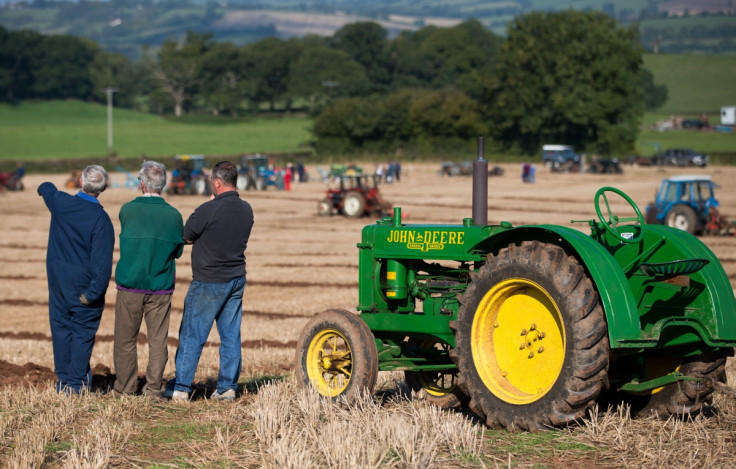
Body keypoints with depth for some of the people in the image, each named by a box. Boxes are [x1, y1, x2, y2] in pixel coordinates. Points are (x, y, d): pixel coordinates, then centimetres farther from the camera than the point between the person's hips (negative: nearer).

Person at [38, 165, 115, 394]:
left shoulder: (60, 202, -6)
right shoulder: (100, 218, -18)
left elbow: (47, 188, 22)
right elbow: (102, 260, -22)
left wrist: (44, 187, 46)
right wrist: (93, 292, -18)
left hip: (57, 278, 4)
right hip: (83, 284, -4)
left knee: (61, 327, 13)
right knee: (83, 332, 6)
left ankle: (63, 380, 16)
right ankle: (77, 382, 5)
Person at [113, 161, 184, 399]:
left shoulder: (127, 210, -6)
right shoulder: (174, 215, -4)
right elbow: (178, 251, 6)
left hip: (130, 285, 0)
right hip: (161, 288, 1)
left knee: (126, 338, 11)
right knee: (157, 340, 6)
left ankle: (125, 385, 18)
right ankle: (153, 388, 6)